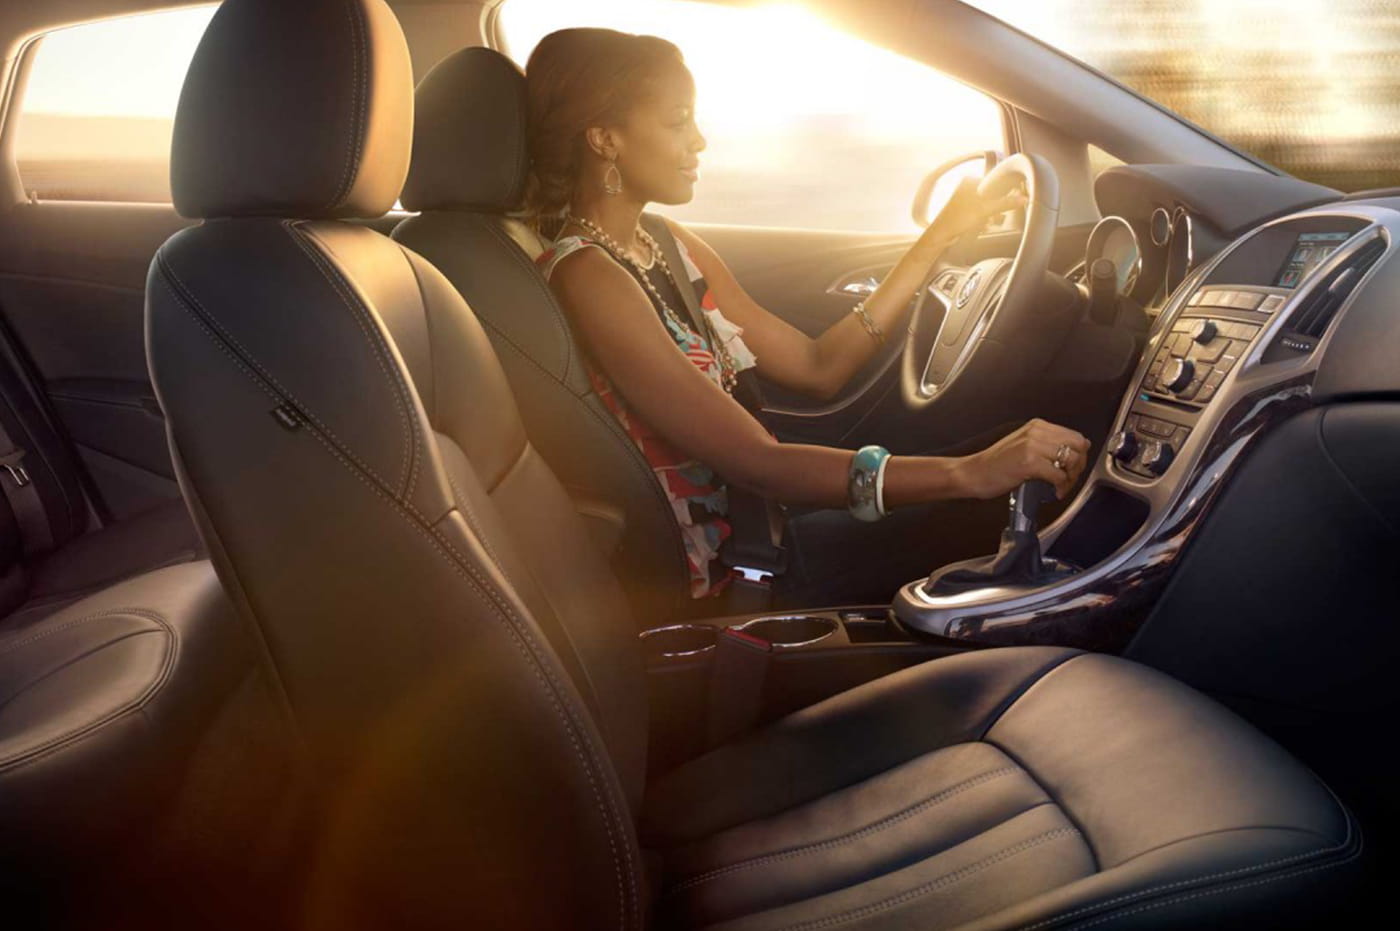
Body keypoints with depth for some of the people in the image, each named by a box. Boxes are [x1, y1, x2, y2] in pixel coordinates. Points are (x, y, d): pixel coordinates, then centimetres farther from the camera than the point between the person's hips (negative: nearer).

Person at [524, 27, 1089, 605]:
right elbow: (754, 463, -28)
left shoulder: (667, 247, 7)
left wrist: (943, 234, 6)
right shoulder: (585, 276, -20)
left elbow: (817, 368, 6)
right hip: (715, 584, -7)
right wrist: (969, 473, -34)